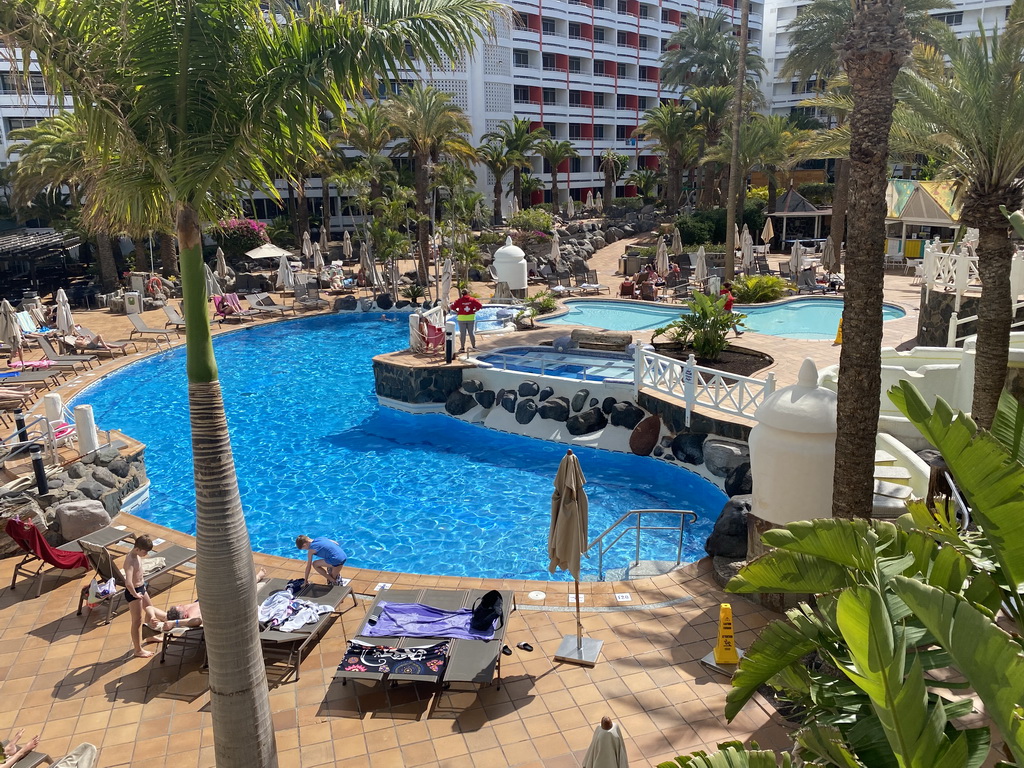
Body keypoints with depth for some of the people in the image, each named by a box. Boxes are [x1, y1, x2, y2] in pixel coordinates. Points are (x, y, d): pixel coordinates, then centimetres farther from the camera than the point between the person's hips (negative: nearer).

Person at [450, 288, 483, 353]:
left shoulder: (459, 300, -5)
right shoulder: (472, 300, -1)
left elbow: (453, 307, -12)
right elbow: (480, 306, -5)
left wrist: (457, 311, 1)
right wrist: (475, 310, 5)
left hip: (462, 318, -1)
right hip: (471, 318, 1)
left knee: (462, 333, 4)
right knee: (472, 332, 10)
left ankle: (462, 347, 5)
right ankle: (474, 346, 17)